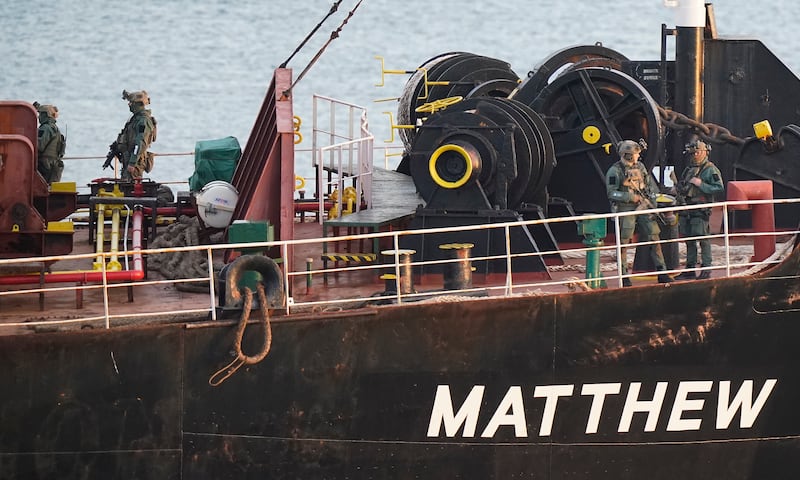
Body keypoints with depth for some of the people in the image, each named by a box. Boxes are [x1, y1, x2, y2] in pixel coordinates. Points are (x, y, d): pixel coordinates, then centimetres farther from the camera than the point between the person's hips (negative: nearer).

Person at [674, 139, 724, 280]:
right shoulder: (688, 169, 19)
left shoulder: (710, 169, -4)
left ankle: (706, 270, -5)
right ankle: (690, 269, 16)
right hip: (686, 209, 7)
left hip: (700, 210, -7)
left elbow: (719, 188, -11)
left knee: (703, 239, -8)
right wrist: (679, 188, 8)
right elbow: (680, 187, 31)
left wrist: (701, 184, -17)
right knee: (689, 240, 10)